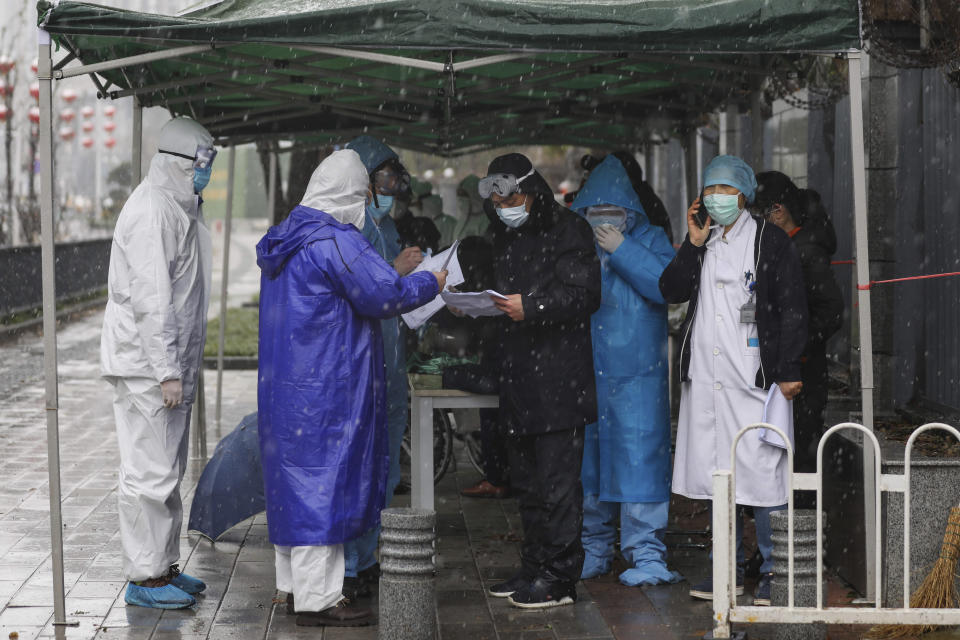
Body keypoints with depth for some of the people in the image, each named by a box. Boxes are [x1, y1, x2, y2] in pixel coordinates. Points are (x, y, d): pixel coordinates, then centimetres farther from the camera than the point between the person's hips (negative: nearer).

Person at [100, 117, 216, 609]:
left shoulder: (178, 208, 17)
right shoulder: (151, 211, -16)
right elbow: (150, 297, -22)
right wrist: (167, 371, -23)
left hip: (171, 362, 10)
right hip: (146, 364, -10)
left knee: (168, 471, 16)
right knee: (149, 472, -6)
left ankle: (164, 566, 25)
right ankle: (144, 578, -1)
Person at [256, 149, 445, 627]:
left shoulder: (288, 238, 13)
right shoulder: (336, 242, -17)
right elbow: (387, 295, -19)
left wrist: (396, 273, 22)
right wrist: (430, 283, -2)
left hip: (286, 385, 10)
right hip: (325, 387, -10)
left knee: (296, 478, 15)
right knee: (324, 481, -4)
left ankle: (295, 584, 24)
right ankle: (317, 597, 0)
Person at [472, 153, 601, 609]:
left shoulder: (568, 230, -7)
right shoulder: (505, 237, 17)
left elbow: (585, 295, -14)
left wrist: (531, 307, -23)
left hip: (558, 378, -8)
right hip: (518, 378, 8)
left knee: (557, 480, -6)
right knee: (526, 481, 14)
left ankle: (559, 578, -2)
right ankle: (534, 567, 23)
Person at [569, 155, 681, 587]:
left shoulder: (650, 240, 3)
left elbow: (667, 286, -14)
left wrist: (622, 250, -15)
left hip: (636, 376, -3)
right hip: (582, 371, 3)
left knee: (639, 458, -9)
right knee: (585, 460, 8)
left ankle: (647, 554, -4)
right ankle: (593, 549, 21)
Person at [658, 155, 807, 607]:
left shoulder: (770, 241, -2)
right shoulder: (701, 240, 15)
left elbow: (792, 310, -4)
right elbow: (670, 291, 6)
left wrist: (789, 374, -10)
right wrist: (693, 244, -3)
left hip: (753, 377, -6)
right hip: (706, 376, 6)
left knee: (761, 473, -7)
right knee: (716, 474, 9)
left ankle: (772, 573, 1)